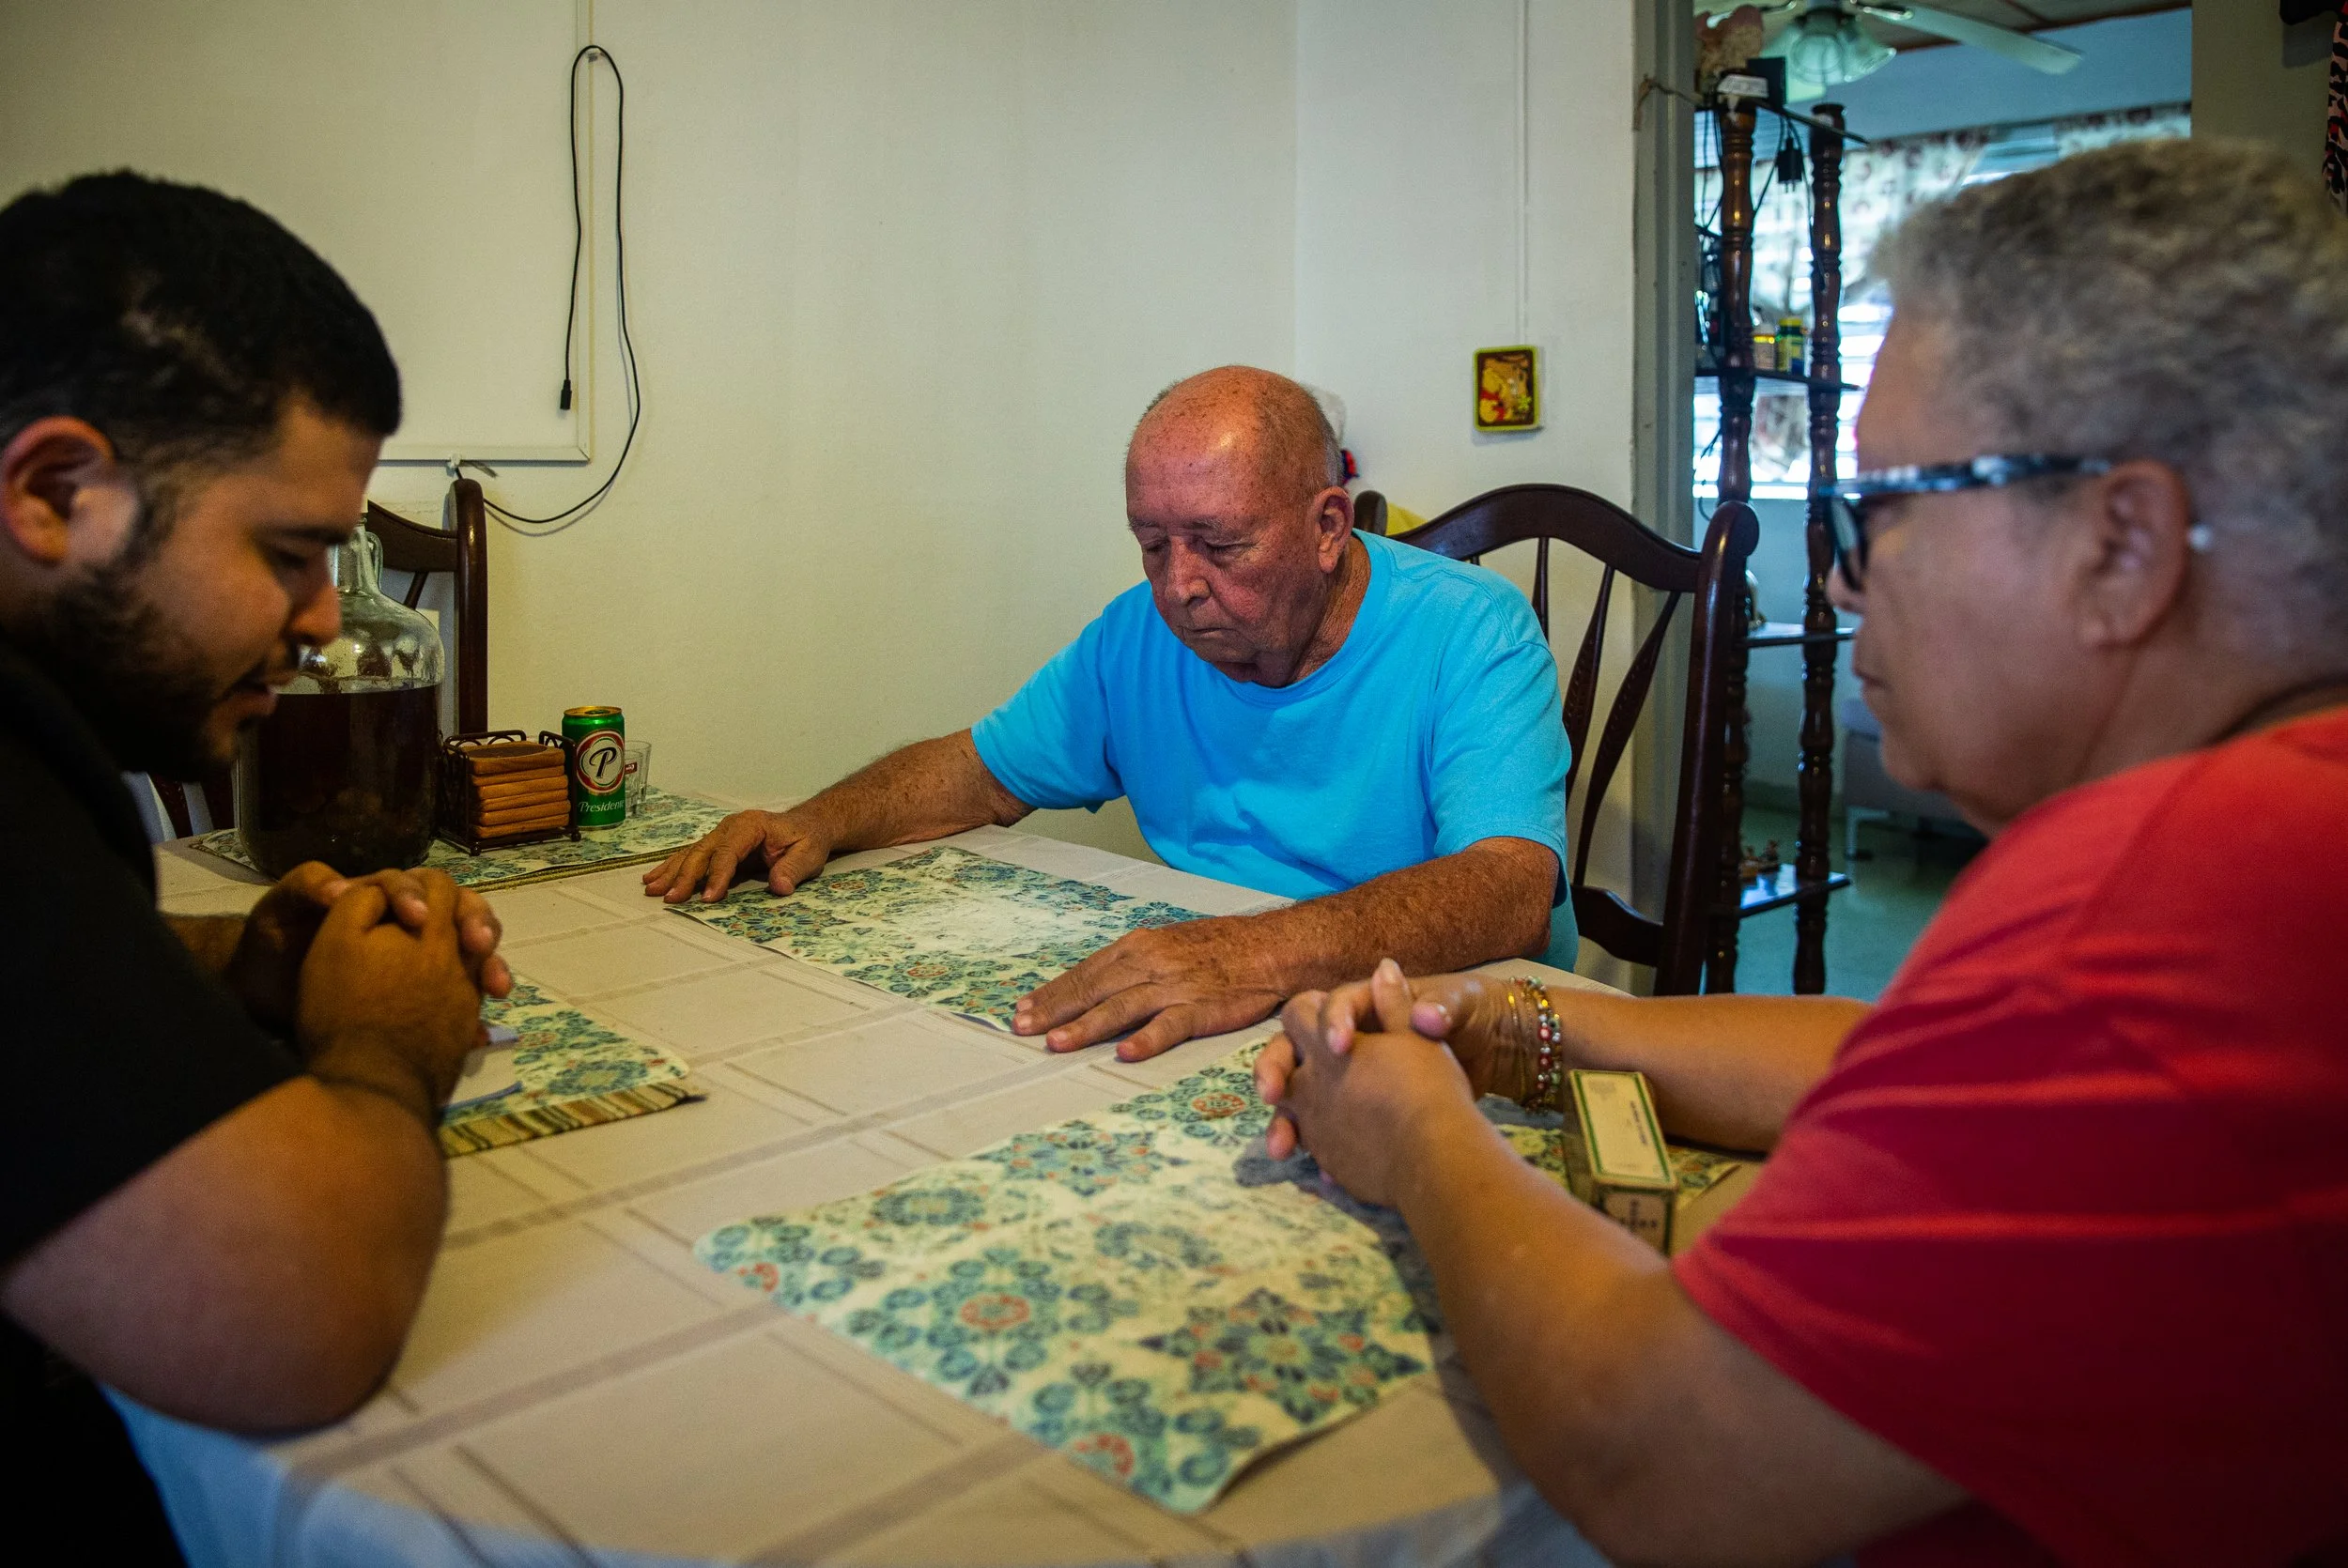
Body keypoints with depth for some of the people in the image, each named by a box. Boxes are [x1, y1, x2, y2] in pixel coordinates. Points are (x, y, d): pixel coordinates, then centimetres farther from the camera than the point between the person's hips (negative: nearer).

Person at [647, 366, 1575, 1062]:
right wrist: (814, 825, -2)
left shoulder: (1471, 633, -12)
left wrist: (1269, 953, -45)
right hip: (1197, 1028, 4)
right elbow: (983, 773, 18)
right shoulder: (1141, 633, 6)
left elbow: (1510, 891, -28)